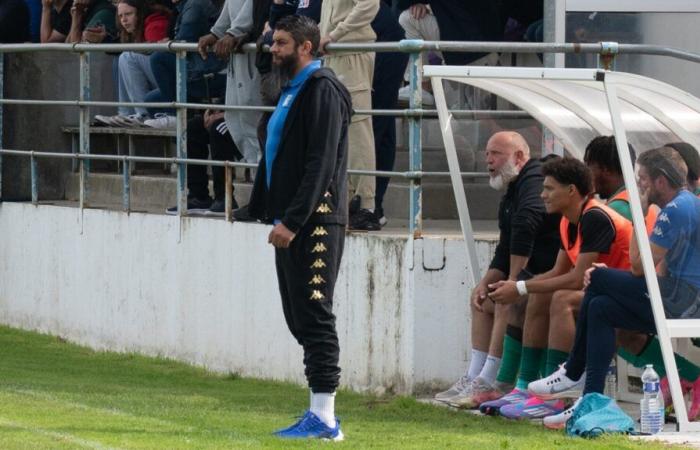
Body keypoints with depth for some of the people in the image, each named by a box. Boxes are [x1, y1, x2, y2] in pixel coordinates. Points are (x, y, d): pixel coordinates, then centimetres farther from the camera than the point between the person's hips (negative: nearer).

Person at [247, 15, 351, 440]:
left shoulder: (323, 90, -12)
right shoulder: (293, 90, 18)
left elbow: (321, 164, -19)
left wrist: (292, 221, -23)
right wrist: (273, 214, 16)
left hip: (315, 224, -10)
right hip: (292, 224, 10)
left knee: (314, 317, -9)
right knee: (300, 318, 11)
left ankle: (325, 418, -8)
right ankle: (320, 413, 15)